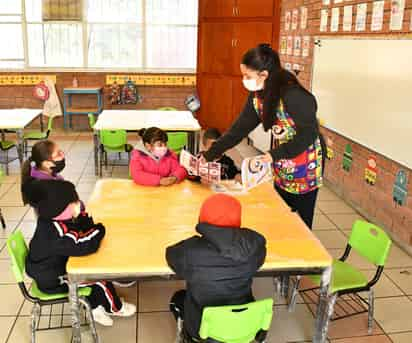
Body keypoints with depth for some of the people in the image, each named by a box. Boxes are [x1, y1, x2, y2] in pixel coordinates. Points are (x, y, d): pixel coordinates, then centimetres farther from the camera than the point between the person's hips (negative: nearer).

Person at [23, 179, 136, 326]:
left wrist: (84, 218, -14)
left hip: (56, 268, 9)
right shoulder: (55, 231, -36)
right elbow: (84, 245, -42)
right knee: (101, 277, -4)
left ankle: (95, 307, 25)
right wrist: (99, 229, -23)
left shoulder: (53, 220, -5)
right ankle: (115, 307, 21)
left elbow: (81, 229, 8)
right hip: (54, 280, -9)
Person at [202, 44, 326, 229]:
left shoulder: (294, 96, -28)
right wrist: (210, 154, -5)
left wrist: (275, 155, -28)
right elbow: (239, 129, -1)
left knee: (300, 220, 5)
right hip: (282, 163, 7)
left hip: (306, 161, -7)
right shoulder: (257, 96, -4)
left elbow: (308, 135, -25)